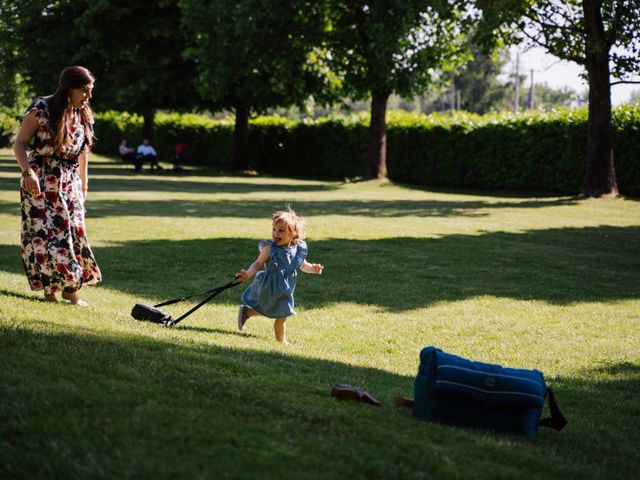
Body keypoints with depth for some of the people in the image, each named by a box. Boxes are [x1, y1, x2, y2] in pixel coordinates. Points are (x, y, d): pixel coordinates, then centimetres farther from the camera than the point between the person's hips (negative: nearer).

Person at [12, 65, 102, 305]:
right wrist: (28, 172, -26)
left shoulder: (84, 115, 3)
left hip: (69, 182, 5)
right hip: (40, 182, -5)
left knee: (73, 231, 0)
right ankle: (49, 289, 3)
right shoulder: (41, 110, -14)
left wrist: (84, 184, 19)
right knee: (43, 233, -6)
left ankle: (71, 289, 10)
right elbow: (19, 144, -12)